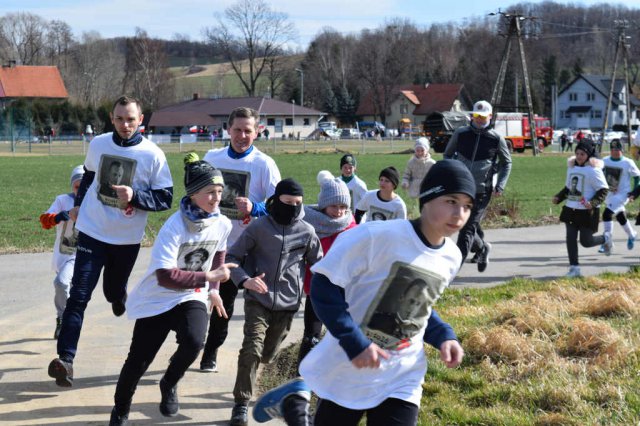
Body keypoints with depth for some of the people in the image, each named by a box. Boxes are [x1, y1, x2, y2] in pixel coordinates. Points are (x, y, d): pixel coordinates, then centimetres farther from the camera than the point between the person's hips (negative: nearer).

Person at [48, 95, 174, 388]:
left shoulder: (153, 155, -11)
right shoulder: (98, 144, -1)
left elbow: (165, 199, -11)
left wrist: (134, 196, -25)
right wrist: (78, 205, 18)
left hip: (128, 239, -1)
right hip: (93, 232, 1)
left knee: (113, 292, 16)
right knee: (79, 295, -9)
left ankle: (118, 294, 55)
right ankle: (65, 358, -12)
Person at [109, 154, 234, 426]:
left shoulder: (222, 224, -8)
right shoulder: (174, 227, -25)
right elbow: (165, 276, -31)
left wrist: (213, 289, 12)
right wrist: (208, 277, -31)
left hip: (192, 297, 3)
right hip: (157, 299, -3)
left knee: (194, 342, -26)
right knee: (138, 360, 3)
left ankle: (169, 384, 7)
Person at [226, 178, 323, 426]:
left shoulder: (307, 232, 0)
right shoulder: (259, 227, -5)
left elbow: (318, 265, 13)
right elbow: (232, 257, -3)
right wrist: (244, 280, -21)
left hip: (287, 304, 3)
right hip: (258, 300, -2)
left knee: (268, 354, 12)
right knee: (252, 349, -16)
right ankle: (241, 405, -9)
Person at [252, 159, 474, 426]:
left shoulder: (451, 257, 1)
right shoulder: (378, 236, -20)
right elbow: (324, 286, -17)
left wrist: (444, 336, -1)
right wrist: (354, 343, -23)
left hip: (402, 379, 5)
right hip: (347, 371, -5)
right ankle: (295, 399, 37)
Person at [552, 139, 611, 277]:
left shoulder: (594, 170, -12)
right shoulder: (572, 167, 10)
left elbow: (603, 190, -12)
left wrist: (593, 203, -26)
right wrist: (558, 198, 7)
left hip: (587, 211, -6)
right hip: (571, 208, 6)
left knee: (586, 241, -2)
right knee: (570, 238, -1)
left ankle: (605, 238, 29)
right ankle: (574, 267, 6)